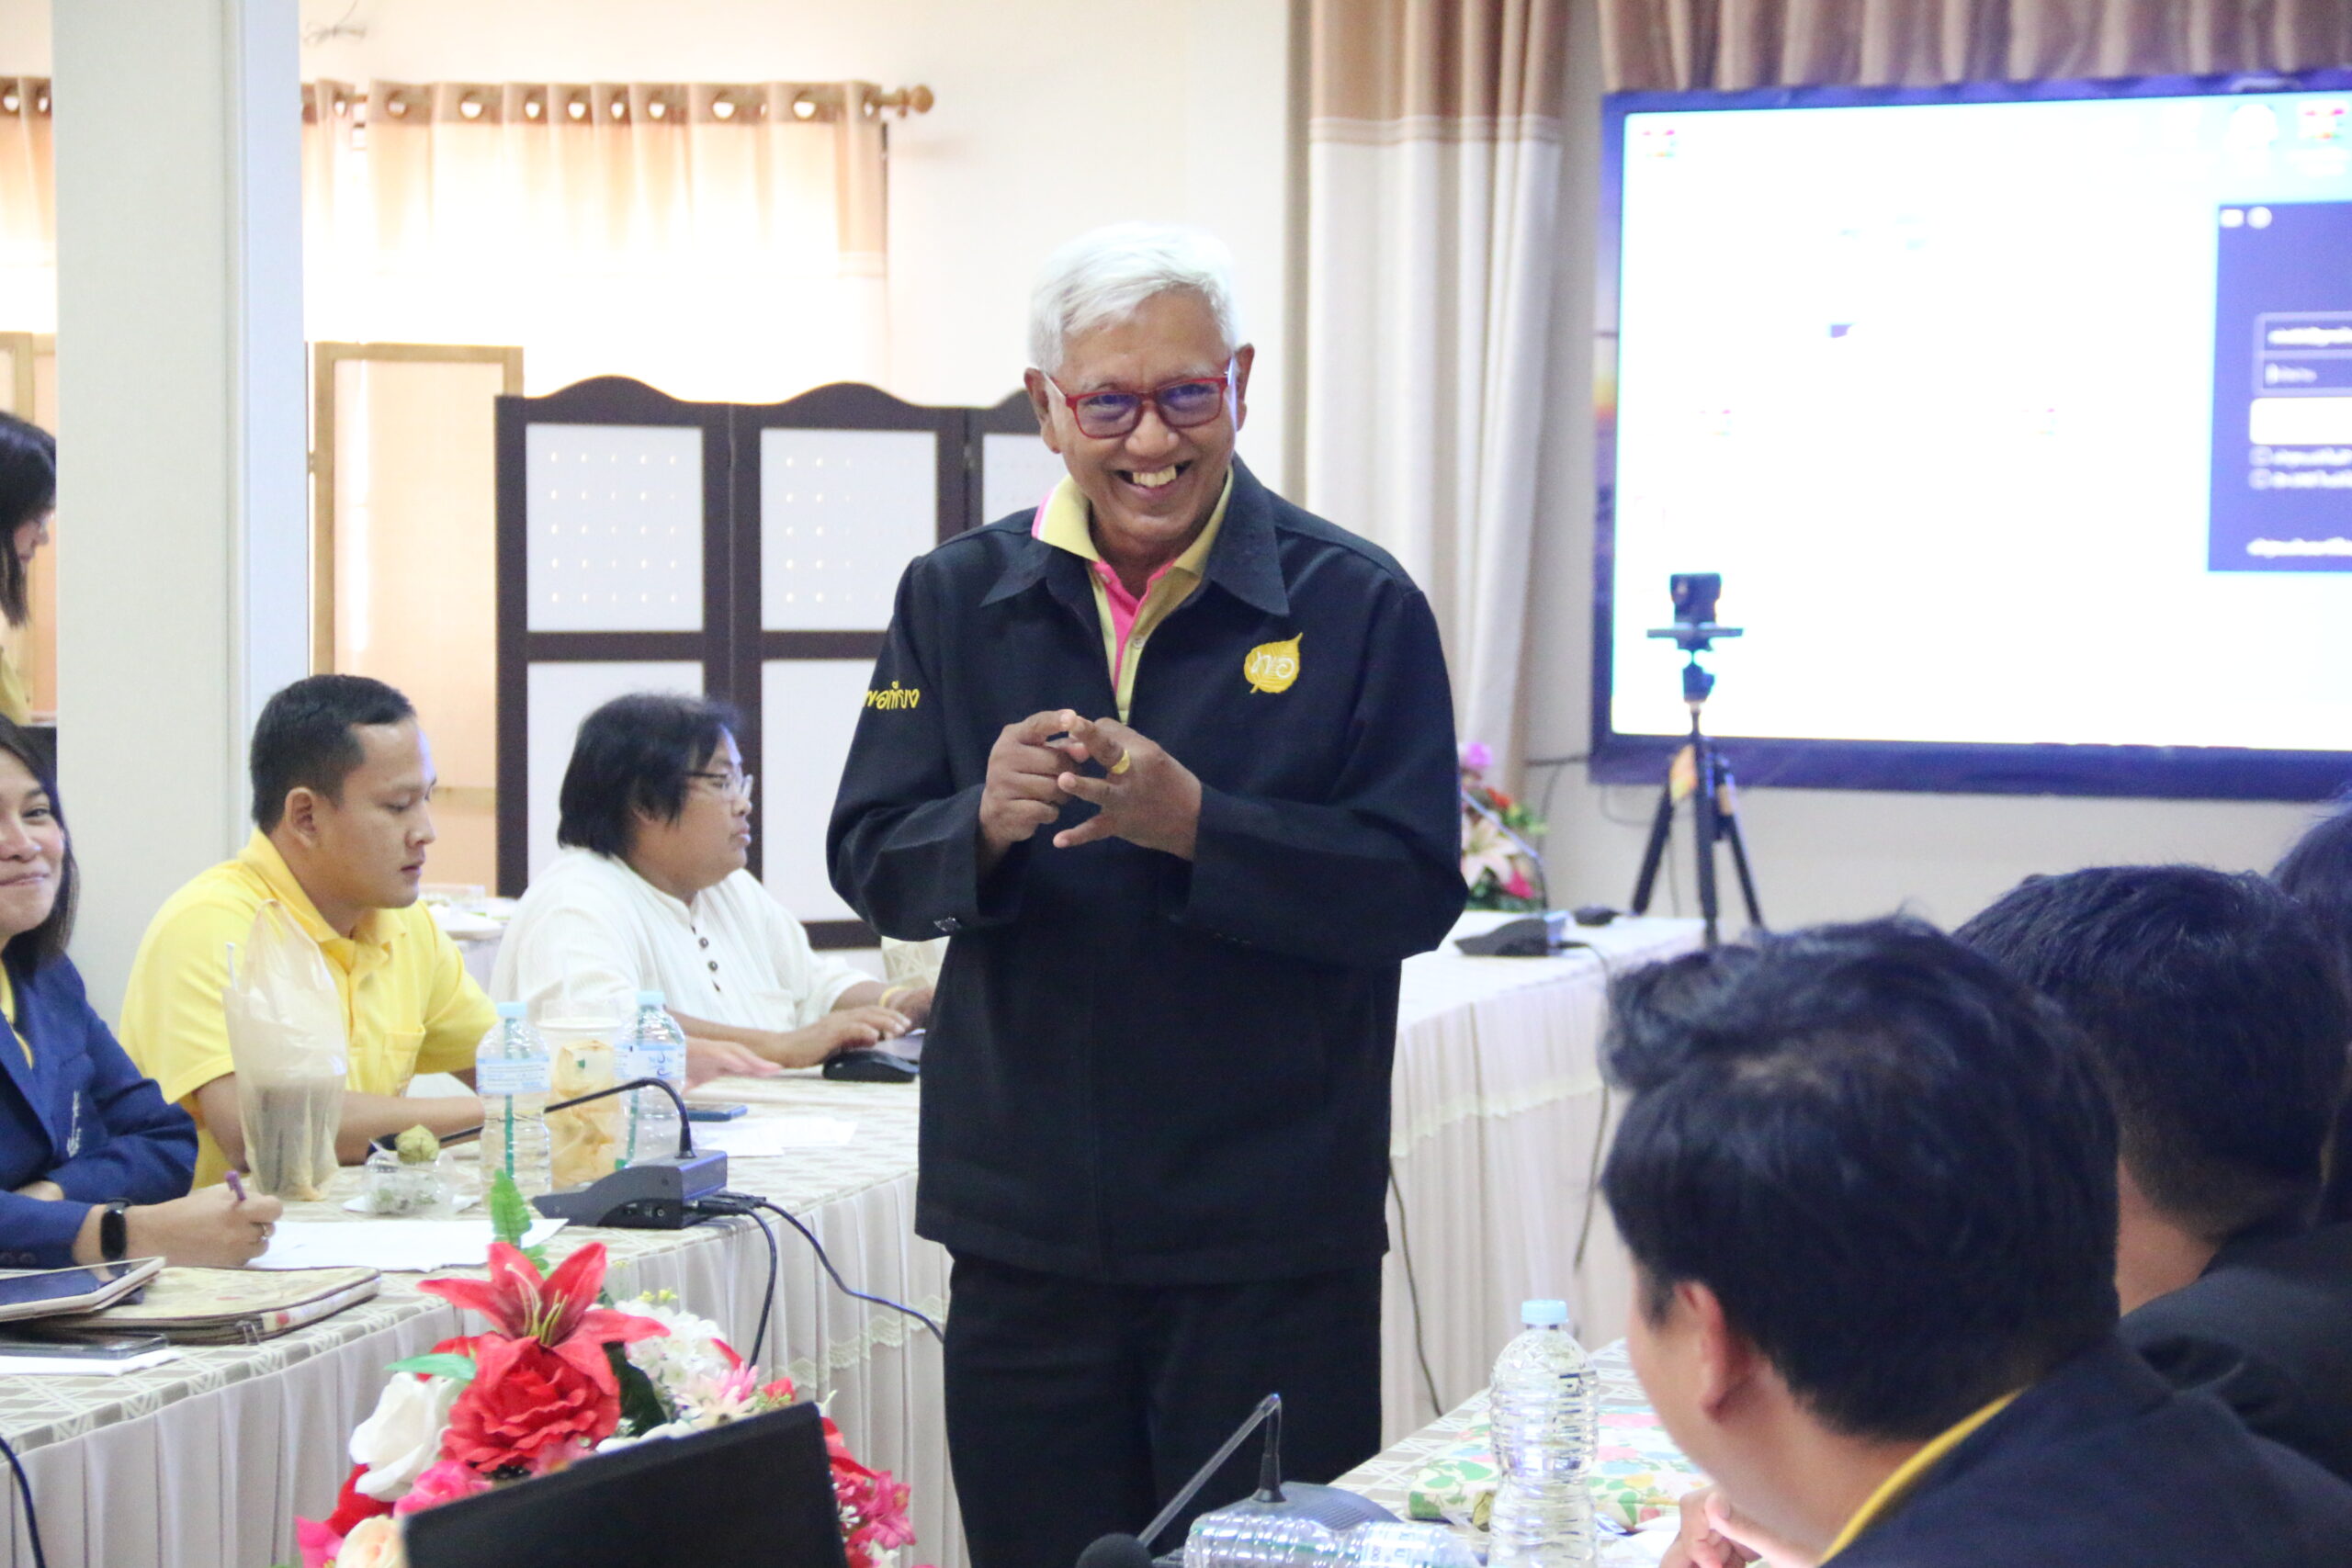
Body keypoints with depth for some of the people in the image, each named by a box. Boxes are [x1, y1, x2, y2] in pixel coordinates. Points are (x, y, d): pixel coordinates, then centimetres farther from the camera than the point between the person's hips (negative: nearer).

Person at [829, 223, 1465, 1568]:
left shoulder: (1357, 606, -3)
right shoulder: (956, 600, 7)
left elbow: (1414, 890, -9)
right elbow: (871, 865, 5)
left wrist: (1194, 824, -22)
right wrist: (985, 824, -17)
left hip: (1271, 1239, -3)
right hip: (1025, 1227, 3)